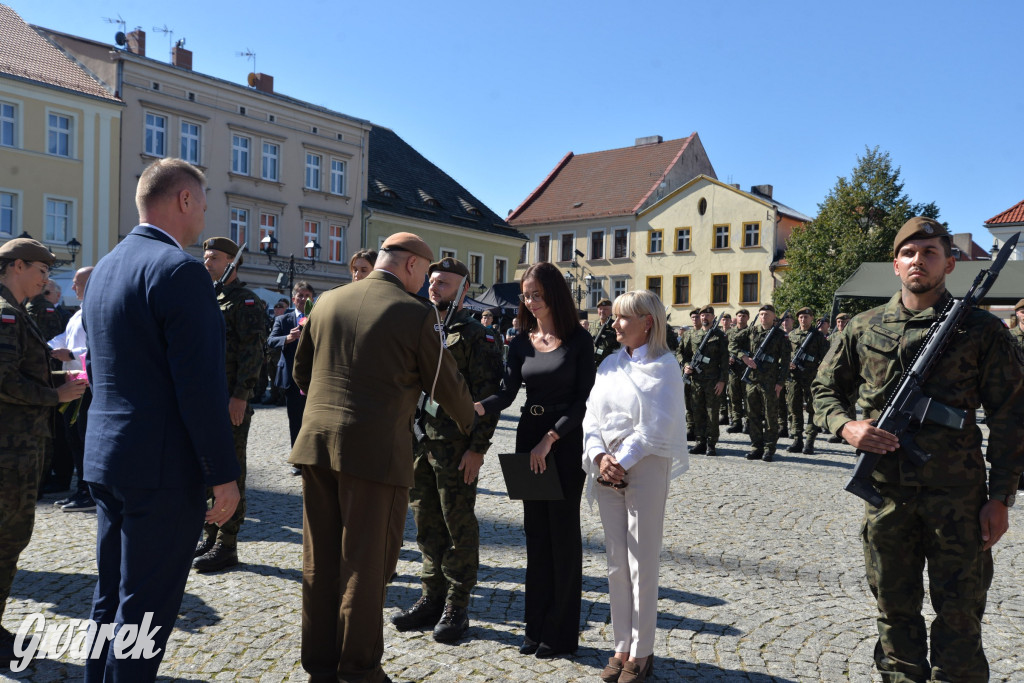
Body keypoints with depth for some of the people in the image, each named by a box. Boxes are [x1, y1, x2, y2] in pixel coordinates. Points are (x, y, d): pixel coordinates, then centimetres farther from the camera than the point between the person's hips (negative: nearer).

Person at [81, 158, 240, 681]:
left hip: (106, 459, 9)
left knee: (111, 594, 20)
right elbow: (201, 386, -22)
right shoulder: (179, 269, -17)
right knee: (146, 605, 3)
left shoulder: (104, 267, 12)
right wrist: (223, 475, -16)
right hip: (163, 466, -9)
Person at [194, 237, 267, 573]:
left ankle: (227, 545, 5)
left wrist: (240, 396, -20)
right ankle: (210, 536, 25)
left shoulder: (244, 300, -6)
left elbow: (253, 352, -14)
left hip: (231, 401, -8)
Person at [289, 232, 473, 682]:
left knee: (320, 560, 14)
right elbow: (445, 385, 0)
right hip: (374, 450, -5)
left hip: (316, 443, 6)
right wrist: (469, 420, 19)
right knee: (365, 563, 6)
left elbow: (301, 370, 17)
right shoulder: (417, 314, -8)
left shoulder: (328, 302, 9)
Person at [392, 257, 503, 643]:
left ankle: (456, 607, 16)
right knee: (426, 524, 14)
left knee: (458, 527, 4)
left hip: (455, 447, -6)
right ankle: (432, 598, 27)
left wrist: (478, 447, -16)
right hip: (417, 442, 7)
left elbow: (487, 396, -11)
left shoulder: (474, 336, -7)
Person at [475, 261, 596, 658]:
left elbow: (583, 400, -9)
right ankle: (537, 626, 20)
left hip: (565, 442, -5)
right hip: (529, 439, 5)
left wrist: (550, 439, -17)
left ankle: (561, 632, 13)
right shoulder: (521, 344, 7)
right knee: (535, 531, 10)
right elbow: (507, 393, -2)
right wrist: (477, 407, -22)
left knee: (562, 532, 1)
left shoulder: (578, 340, -5)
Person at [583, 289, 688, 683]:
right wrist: (600, 457, -9)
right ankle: (622, 647, 21)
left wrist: (622, 461, -16)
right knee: (616, 564, 10)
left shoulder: (663, 365, -4)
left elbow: (656, 426, -12)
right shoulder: (610, 365, 12)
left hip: (645, 468, -5)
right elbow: (592, 416, 6)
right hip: (606, 468, 5)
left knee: (642, 564, 1)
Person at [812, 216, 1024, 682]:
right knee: (895, 609, 14)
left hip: (957, 497, -2)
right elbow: (825, 389, 14)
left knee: (959, 615, 6)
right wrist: (847, 427, -7)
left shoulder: (982, 329, 0)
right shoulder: (864, 328, 5)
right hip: (886, 492, 2)